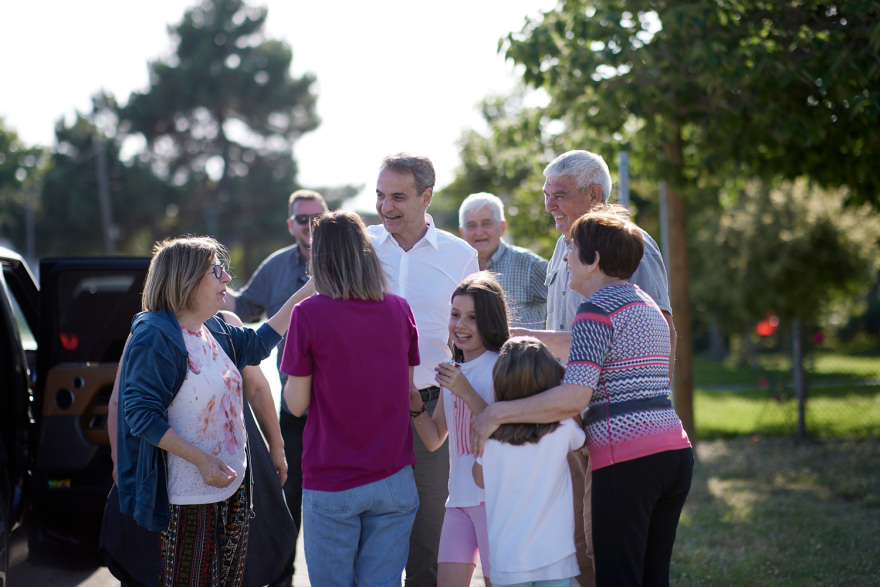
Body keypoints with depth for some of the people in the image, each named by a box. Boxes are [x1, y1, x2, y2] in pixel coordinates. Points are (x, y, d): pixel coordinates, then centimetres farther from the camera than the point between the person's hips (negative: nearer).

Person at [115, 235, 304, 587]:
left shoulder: (214, 331, 9)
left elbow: (257, 344, 26)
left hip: (233, 486, 8)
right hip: (188, 497, -8)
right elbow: (141, 415, -20)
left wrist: (299, 298, 20)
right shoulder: (155, 338, -17)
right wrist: (202, 461, -23)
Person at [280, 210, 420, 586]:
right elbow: (406, 389, 9)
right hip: (393, 480, 3)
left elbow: (296, 404, -6)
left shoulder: (308, 314, -10)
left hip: (331, 486, -3)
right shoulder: (399, 310, 1)